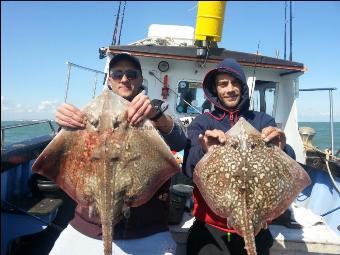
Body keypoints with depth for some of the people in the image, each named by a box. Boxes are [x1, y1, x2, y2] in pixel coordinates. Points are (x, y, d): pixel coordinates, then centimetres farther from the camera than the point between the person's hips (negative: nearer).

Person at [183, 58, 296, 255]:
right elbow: (188, 169, -13)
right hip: (210, 225, -1)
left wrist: (281, 150, -29)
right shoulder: (202, 122, 0)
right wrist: (204, 151, -34)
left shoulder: (263, 121, 2)